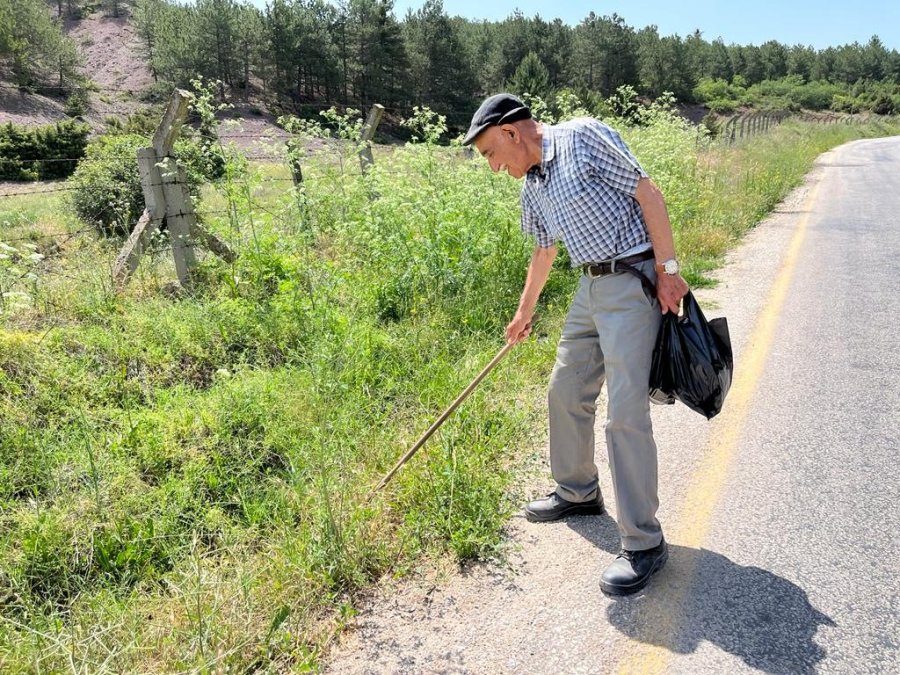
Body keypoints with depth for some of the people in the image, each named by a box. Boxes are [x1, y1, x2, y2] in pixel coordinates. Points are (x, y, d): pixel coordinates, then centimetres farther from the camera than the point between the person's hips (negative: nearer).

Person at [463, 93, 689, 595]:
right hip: (591, 286, 9)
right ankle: (578, 492, 36)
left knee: (626, 412, -11)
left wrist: (668, 269, -16)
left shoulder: (583, 137, -10)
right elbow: (544, 252, 27)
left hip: (634, 281, -9)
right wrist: (525, 313, 37)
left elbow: (649, 194, -12)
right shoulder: (532, 188, 13)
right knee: (567, 392, 15)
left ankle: (644, 544, -1)